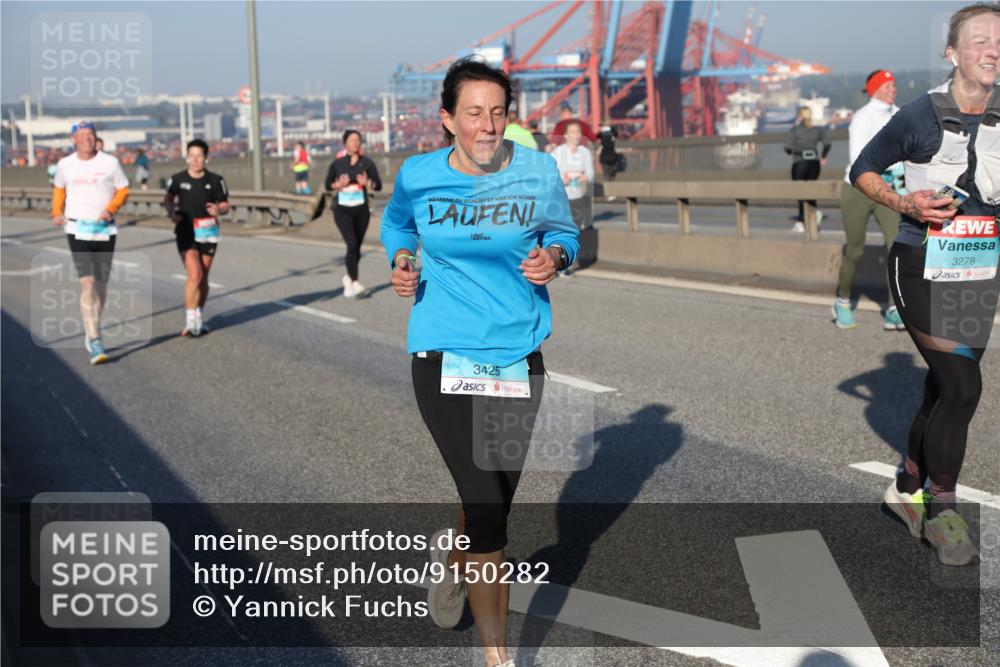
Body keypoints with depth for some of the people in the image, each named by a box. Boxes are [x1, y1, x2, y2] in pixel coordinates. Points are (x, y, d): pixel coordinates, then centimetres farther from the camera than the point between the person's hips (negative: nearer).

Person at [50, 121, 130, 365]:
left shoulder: (110, 162, -2)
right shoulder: (65, 165, 3)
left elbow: (123, 190, 4)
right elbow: (58, 188, 20)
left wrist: (111, 209, -13)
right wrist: (57, 212, 8)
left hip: (105, 229, 1)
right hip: (78, 229, -1)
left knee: (101, 284, 10)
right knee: (87, 283, -13)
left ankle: (91, 330, 32)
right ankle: (94, 341, -15)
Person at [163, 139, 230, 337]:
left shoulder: (215, 180, -2)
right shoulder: (178, 179, -2)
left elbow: (225, 205, 5)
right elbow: (168, 198, 15)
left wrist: (218, 210, -18)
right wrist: (171, 212, -5)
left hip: (208, 232, 2)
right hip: (186, 232, -2)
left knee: (203, 277, 9)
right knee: (195, 274, -16)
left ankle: (198, 318, 25)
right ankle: (190, 320, -7)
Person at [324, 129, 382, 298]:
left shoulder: (367, 162, 1)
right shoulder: (337, 163, 1)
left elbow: (378, 185, 0)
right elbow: (327, 185, 8)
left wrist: (367, 183, -21)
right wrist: (338, 185, -13)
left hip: (361, 210, 2)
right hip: (342, 210, -2)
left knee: (357, 248, 11)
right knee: (352, 244, -19)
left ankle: (348, 277, 36)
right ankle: (355, 283, -19)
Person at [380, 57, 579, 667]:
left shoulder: (539, 171, -4)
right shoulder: (419, 176, -3)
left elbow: (564, 234, 12)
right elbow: (396, 223, 19)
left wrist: (554, 259, -10)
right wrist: (400, 261, -1)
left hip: (519, 358, 3)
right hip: (445, 358, -2)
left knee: (495, 504, 16)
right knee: (487, 509, -11)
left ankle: (452, 558, 53)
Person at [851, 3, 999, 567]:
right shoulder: (921, 117, -8)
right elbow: (862, 171, 3)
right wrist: (906, 204, -13)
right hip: (923, 271, -5)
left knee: (944, 390, 12)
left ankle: (908, 489, 32)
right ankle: (943, 510, 2)